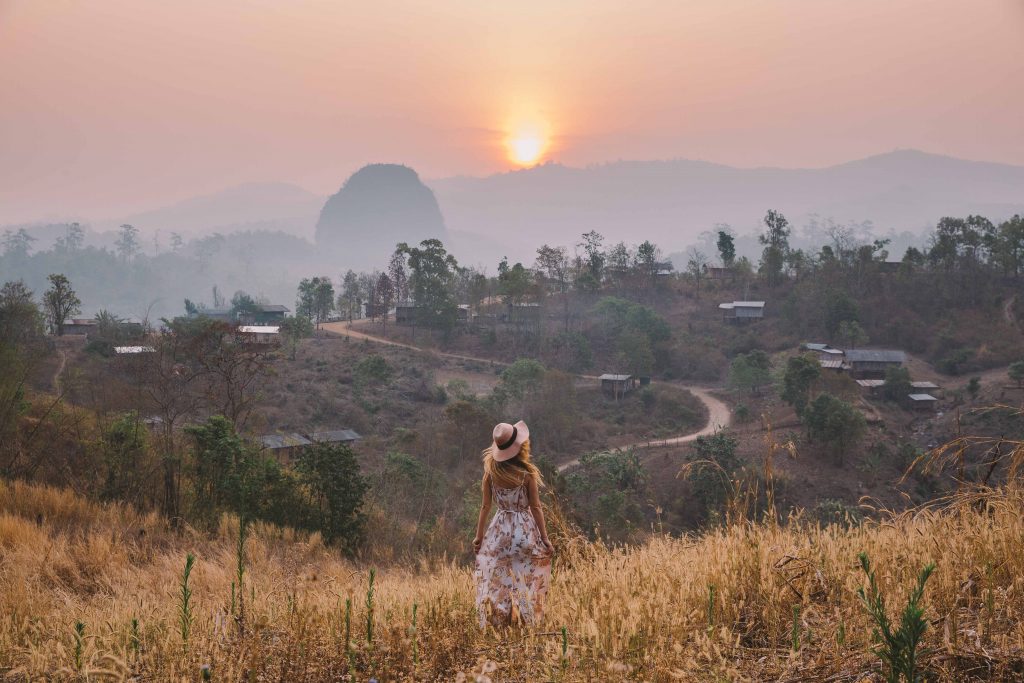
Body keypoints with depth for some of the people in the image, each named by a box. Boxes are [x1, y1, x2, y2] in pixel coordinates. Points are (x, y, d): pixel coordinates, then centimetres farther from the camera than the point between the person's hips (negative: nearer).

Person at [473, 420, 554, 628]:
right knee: (525, 584, 9)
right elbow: (535, 507, -9)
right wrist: (545, 539, -2)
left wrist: (479, 536, 10)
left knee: (496, 585, 12)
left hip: (499, 531, 3)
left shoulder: (491, 470, -6)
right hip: (525, 531, -3)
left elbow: (485, 505, 0)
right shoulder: (527, 473, -14)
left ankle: (494, 624, 16)